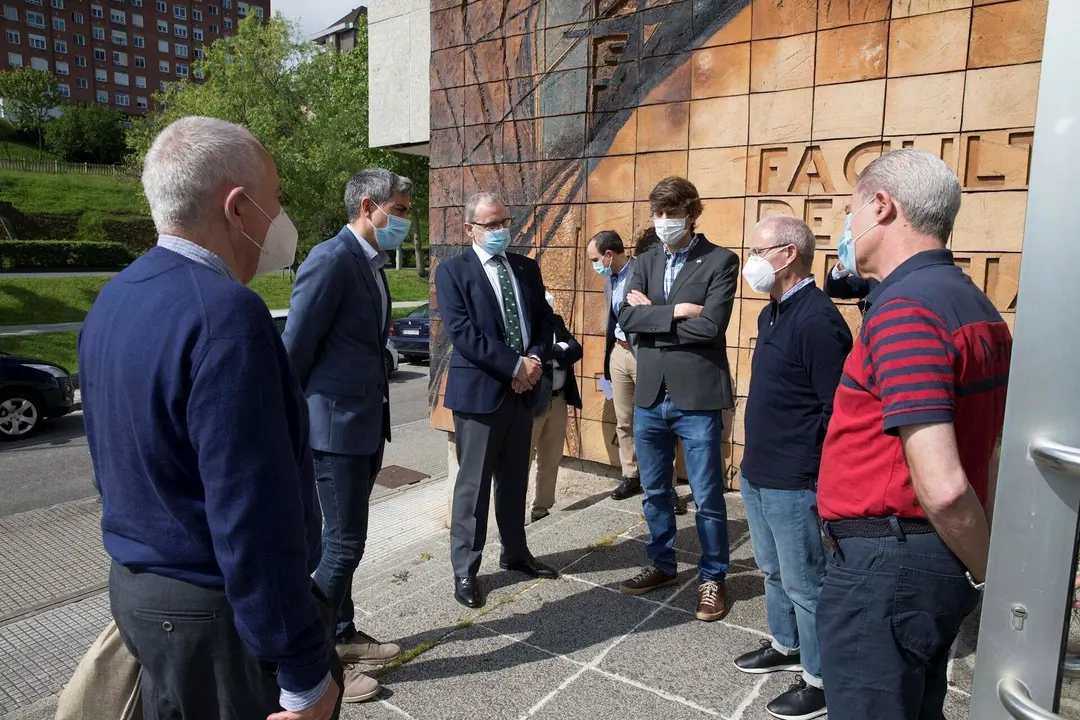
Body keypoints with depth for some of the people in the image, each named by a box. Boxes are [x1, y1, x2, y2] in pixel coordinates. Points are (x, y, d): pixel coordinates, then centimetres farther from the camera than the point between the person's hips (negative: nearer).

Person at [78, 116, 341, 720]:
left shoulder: (113, 300, 4)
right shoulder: (226, 314, -26)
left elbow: (118, 465, 13)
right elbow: (255, 519, -28)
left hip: (135, 587, 9)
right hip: (219, 617, -8)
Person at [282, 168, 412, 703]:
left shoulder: (371, 264, 12)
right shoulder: (330, 259, -17)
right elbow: (295, 347, -16)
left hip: (365, 422, 9)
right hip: (335, 422, -9)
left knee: (344, 538, 19)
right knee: (344, 542, 0)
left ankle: (341, 634, 34)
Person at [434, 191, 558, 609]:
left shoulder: (526, 268, 12)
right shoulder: (452, 272, -6)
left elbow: (544, 320, 10)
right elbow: (462, 333, -16)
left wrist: (535, 361, -10)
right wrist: (515, 366, -18)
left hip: (523, 389, 5)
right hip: (479, 390, -5)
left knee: (515, 479, 17)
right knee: (473, 484, 3)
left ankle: (515, 553, 33)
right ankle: (465, 570, 16)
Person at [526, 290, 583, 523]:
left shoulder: (555, 320, 14)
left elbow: (576, 349, 4)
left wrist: (551, 352, -11)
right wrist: (559, 351, -13)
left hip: (558, 400, 7)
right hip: (530, 401, -7)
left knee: (551, 460, 14)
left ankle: (542, 508, 26)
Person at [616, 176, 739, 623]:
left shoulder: (721, 261, -5)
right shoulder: (645, 263, 10)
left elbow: (710, 326, -18)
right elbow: (626, 317, -4)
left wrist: (652, 315, -10)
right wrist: (675, 312, -16)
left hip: (697, 397, -5)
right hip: (650, 395, 5)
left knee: (708, 498, 6)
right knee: (654, 492, 17)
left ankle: (712, 579, 24)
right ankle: (662, 564, 36)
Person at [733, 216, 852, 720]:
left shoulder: (817, 319, -20)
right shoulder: (771, 314, 10)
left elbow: (836, 411, -20)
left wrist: (805, 467, -15)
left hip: (793, 484, -9)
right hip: (757, 475, 9)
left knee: (804, 584, 7)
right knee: (773, 571, 23)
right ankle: (785, 645, 43)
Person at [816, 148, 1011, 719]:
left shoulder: (903, 310, -21)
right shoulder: (976, 306, 8)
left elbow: (943, 487, -26)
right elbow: (988, 454, 13)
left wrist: (987, 573, -9)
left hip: (885, 563, -9)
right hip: (942, 558, 10)